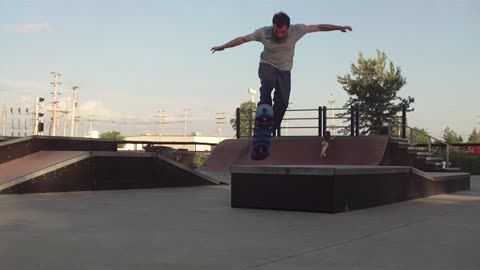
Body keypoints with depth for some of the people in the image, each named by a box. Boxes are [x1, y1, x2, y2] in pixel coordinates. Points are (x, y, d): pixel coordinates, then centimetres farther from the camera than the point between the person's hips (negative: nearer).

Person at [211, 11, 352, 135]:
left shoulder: (297, 30, -20)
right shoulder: (264, 33, -22)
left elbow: (319, 27, -12)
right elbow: (242, 39, -13)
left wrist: (339, 27, -11)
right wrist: (223, 47, -13)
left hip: (284, 70, 1)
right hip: (267, 66, -1)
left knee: (282, 103, -11)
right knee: (268, 81, -37)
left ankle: (272, 131, 3)